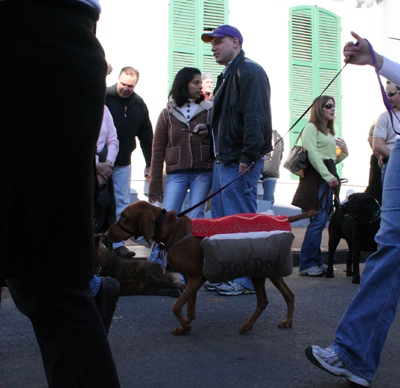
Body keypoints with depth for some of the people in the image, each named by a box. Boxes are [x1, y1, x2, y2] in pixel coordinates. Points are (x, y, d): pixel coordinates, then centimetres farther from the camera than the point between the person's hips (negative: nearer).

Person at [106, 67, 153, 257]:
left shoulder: (139, 105, 8)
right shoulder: (103, 97, -6)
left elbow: (146, 136, 15)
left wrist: (150, 163, 12)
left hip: (123, 164, 4)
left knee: (121, 204, 5)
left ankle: (118, 243, 11)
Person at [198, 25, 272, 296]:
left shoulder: (249, 71, -9)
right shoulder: (229, 75, 23)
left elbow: (256, 118, -19)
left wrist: (248, 156, -24)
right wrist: (210, 128, 15)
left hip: (240, 162, -10)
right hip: (224, 159, 11)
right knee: (222, 221, 13)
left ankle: (247, 280, 3)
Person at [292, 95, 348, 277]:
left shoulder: (329, 132, 26)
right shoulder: (311, 127, -1)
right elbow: (313, 154, -12)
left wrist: (344, 152, 9)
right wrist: (327, 176, -18)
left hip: (328, 176, 8)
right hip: (316, 176, -8)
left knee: (320, 221, 8)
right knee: (318, 221, -12)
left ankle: (317, 261, 13)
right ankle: (307, 264, -8)